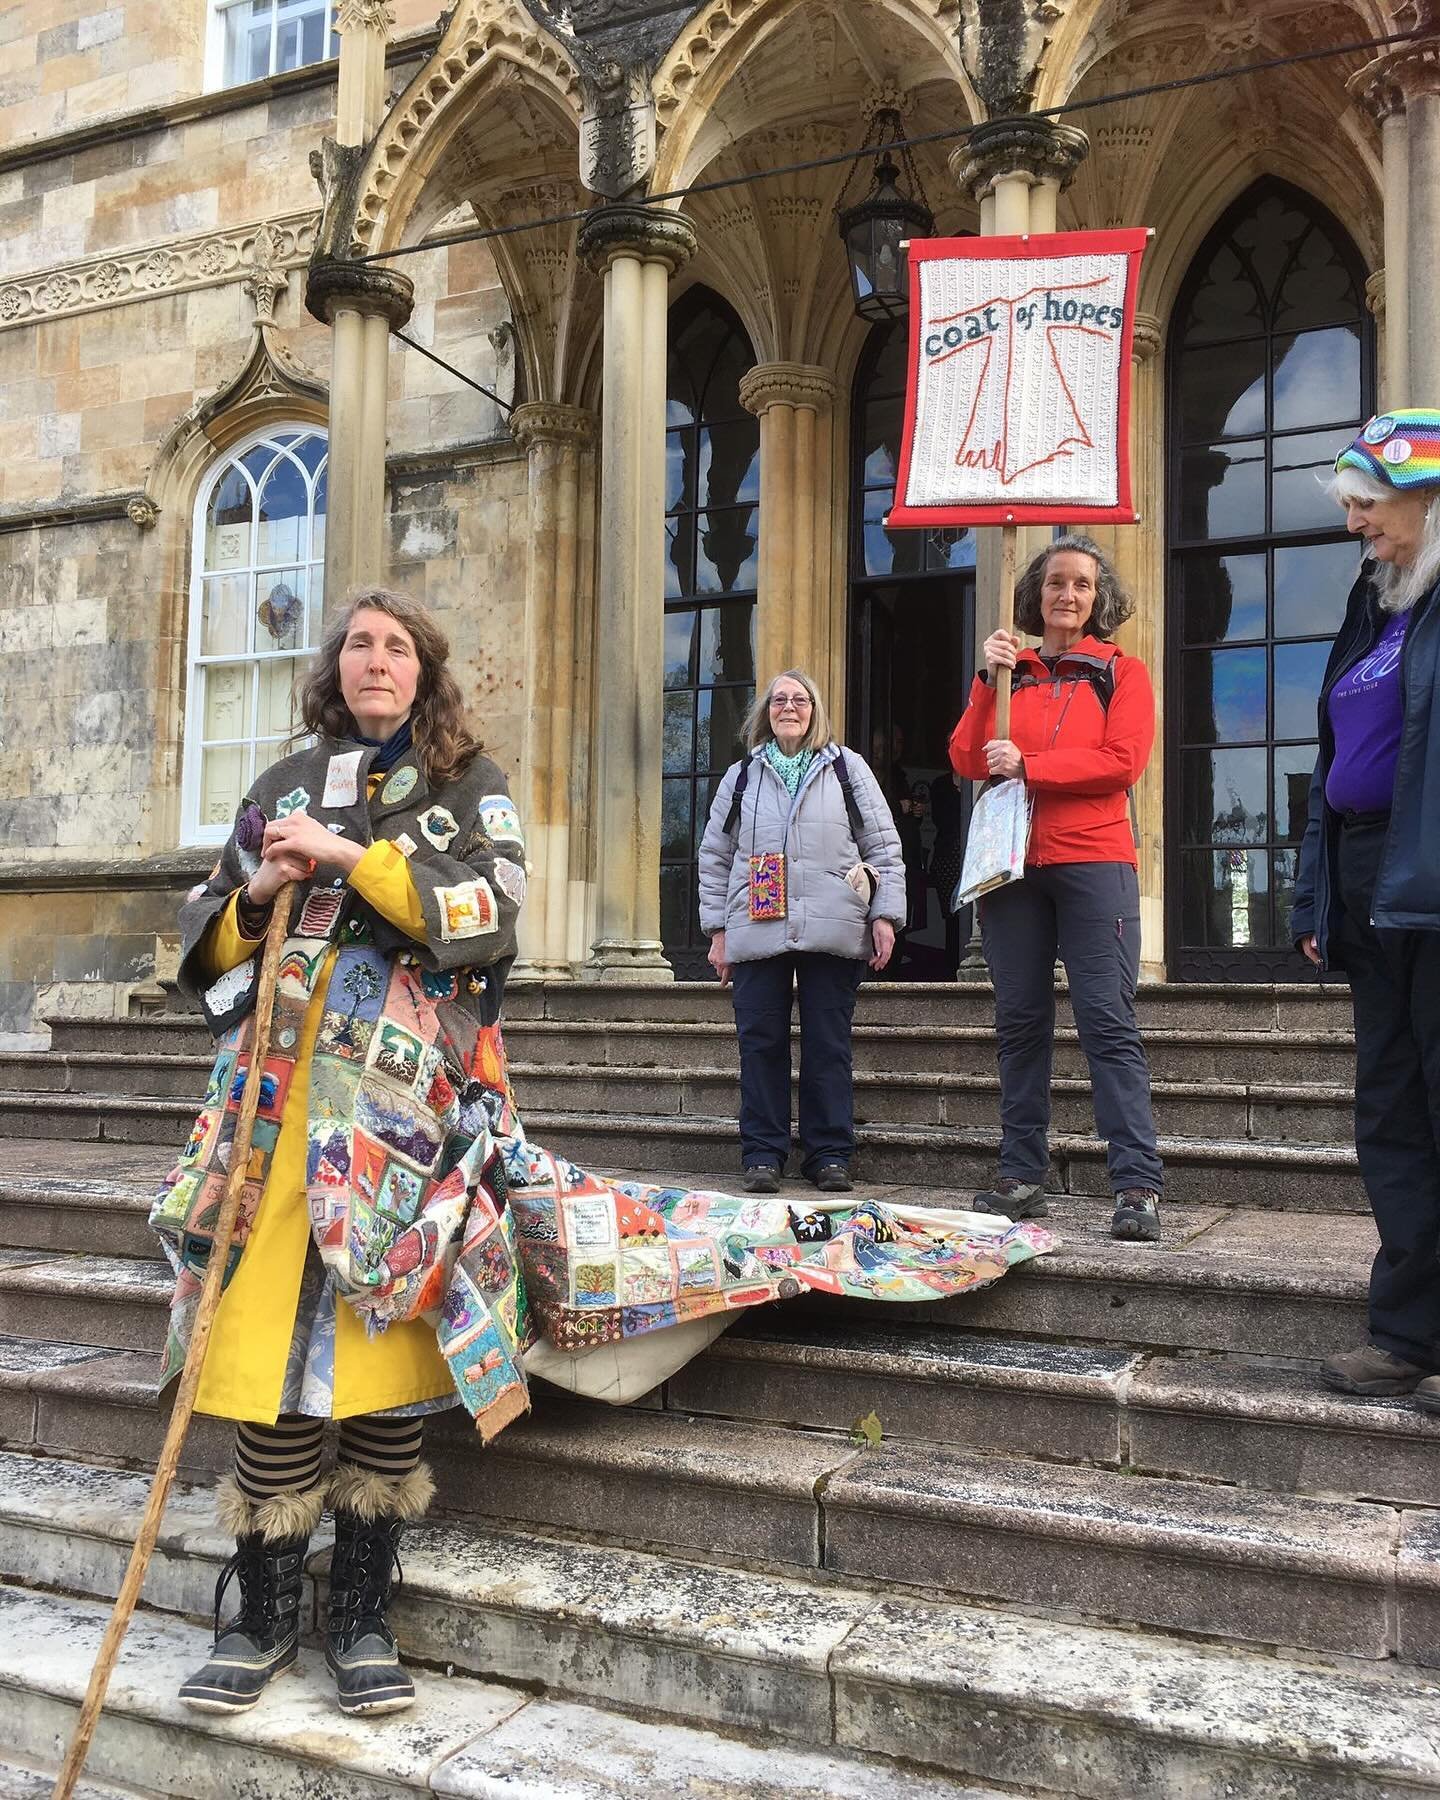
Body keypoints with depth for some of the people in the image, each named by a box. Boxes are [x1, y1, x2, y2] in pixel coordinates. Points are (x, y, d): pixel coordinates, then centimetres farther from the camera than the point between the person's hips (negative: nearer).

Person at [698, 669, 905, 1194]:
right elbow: (714, 857, 16)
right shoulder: (741, 776, 17)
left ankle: (830, 1155, 9)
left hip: (832, 933, -1)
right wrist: (718, 930, 9)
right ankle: (763, 1155, 9)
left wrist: (884, 916, 0)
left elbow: (884, 848, 9)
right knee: (761, 1042, 0)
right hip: (757, 931, 1)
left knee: (828, 1045, 1)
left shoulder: (847, 769, 13)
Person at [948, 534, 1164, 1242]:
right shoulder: (1007, 671, 16)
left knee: (1107, 1022, -9)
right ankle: (1021, 1178, 11)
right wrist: (988, 681, -5)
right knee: (1020, 1023, 5)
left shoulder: (1121, 672, 9)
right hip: (1013, 865, 3)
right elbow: (967, 760, 4)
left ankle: (1139, 1188, -8)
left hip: (1094, 863, -3)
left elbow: (1122, 762, -6)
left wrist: (1027, 766, -8)